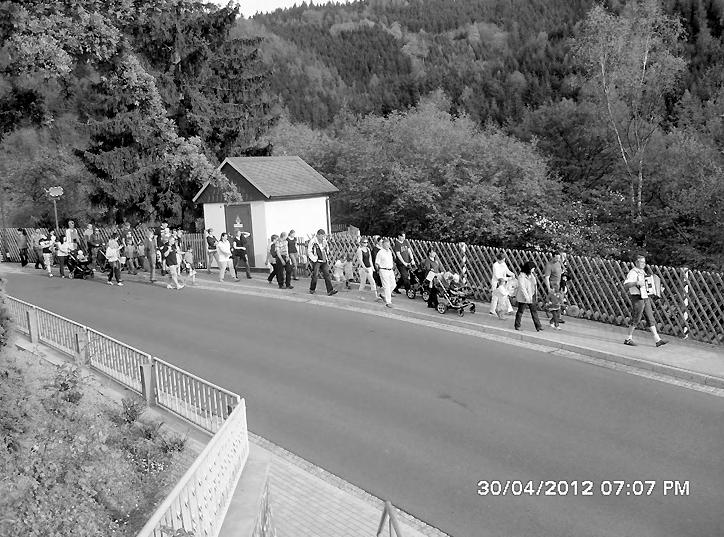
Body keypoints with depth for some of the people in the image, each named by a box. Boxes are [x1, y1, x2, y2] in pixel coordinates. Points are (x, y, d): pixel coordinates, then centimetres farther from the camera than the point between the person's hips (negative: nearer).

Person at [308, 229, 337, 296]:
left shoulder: (324, 241, 10)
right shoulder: (313, 241, -10)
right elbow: (309, 252, -10)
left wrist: (327, 260, 16)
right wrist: (314, 259, -13)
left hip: (324, 261, 5)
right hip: (316, 261, -5)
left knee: (326, 274, -3)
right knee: (315, 275, -1)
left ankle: (330, 290, -9)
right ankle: (312, 289, 19)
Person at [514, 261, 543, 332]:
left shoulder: (531, 275, 7)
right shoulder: (521, 276, -18)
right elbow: (522, 287, -23)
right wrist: (526, 297, -26)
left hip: (531, 297, 7)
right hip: (523, 298, -7)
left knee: (534, 311, 6)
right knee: (520, 311, 6)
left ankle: (538, 327, 8)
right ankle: (517, 326, 19)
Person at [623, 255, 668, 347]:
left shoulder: (642, 272, 17)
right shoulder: (633, 272, -11)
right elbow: (625, 285, -23)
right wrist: (636, 283, -34)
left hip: (645, 298, 9)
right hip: (637, 298, -8)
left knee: (650, 319, 6)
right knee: (635, 319, -3)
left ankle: (657, 340, 5)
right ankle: (628, 339, 8)